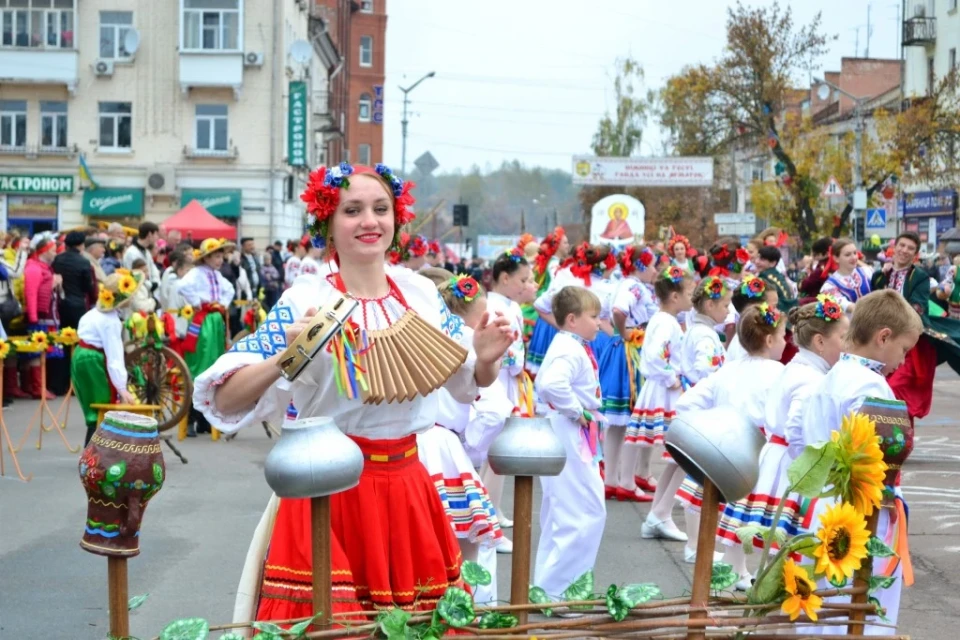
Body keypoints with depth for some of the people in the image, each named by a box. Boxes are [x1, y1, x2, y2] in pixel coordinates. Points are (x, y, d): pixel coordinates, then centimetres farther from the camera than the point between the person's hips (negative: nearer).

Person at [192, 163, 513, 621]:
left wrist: (486, 359, -7)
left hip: (407, 486, 5)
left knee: (420, 618, 14)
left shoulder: (421, 292, 3)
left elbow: (470, 381, 15)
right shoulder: (304, 301, -11)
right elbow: (226, 400, -17)